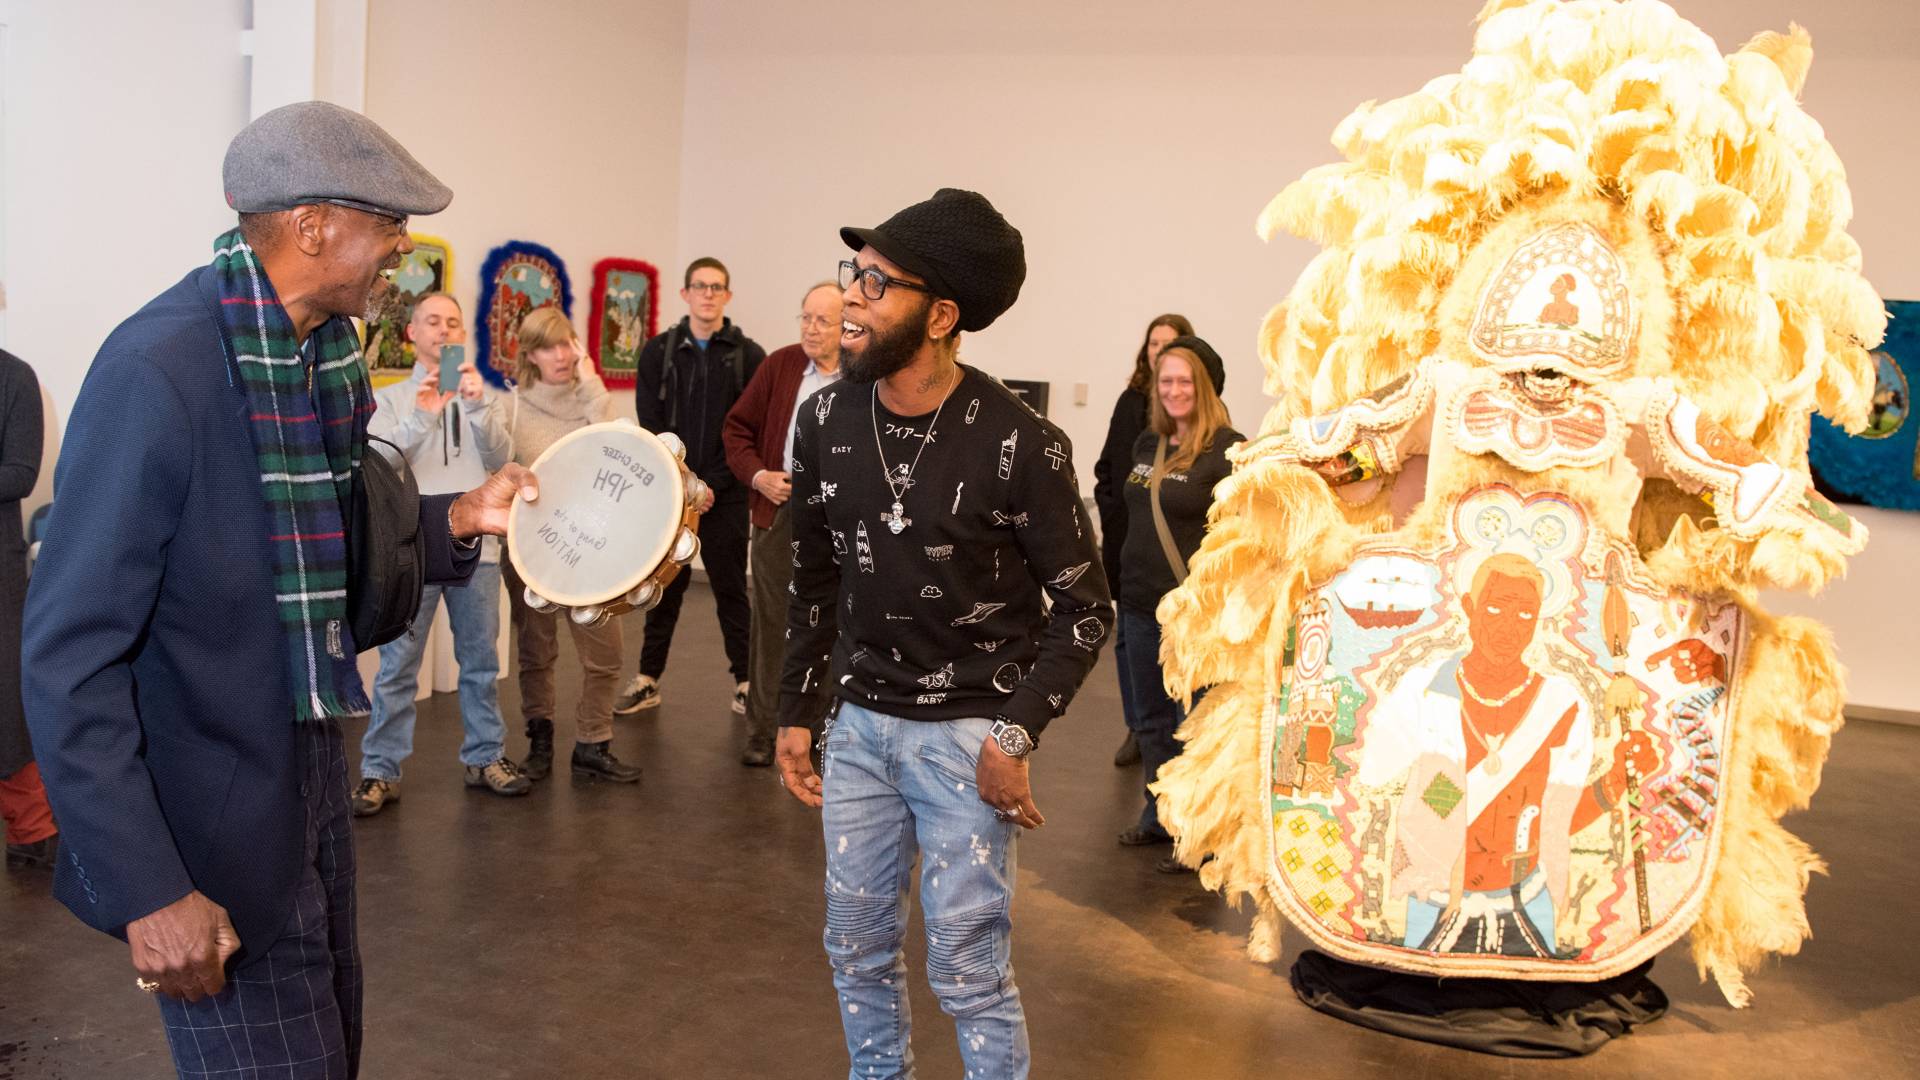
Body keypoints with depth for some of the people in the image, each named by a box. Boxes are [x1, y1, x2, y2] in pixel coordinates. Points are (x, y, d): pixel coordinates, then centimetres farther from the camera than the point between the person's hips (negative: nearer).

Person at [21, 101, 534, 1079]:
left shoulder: (331, 353, 2)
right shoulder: (160, 368, -23)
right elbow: (68, 657, -22)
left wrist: (457, 518, -1)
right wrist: (147, 892, -22)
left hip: (310, 793, 8)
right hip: (213, 835, -8)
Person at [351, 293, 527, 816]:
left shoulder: (482, 396, 12)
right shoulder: (389, 398, 7)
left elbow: (499, 459, -3)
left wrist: (477, 406, -19)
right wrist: (421, 418, -21)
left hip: (476, 549, 2)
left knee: (481, 662, 10)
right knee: (397, 667, -1)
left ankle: (486, 758, 21)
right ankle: (380, 771, 6)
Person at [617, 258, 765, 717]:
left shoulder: (749, 356, 0)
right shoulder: (658, 352, 5)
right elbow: (650, 426, 0)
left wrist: (714, 485, -12)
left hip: (725, 496, -1)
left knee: (731, 589, 5)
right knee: (665, 587, 10)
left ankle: (744, 682, 14)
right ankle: (647, 680, 19)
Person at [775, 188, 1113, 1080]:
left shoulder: (1019, 445, -17)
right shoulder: (826, 419, -1)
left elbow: (1086, 609, -9)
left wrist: (1015, 734, -17)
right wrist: (798, 712, 11)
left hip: (965, 732, -5)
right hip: (861, 721, 5)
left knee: (967, 967, 1)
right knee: (858, 947, 15)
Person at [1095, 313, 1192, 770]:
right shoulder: (1130, 401, 8)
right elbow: (1107, 465, 14)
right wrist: (1110, 508, 4)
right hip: (1128, 540, 5)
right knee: (1128, 637, 11)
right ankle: (1137, 729, 24)